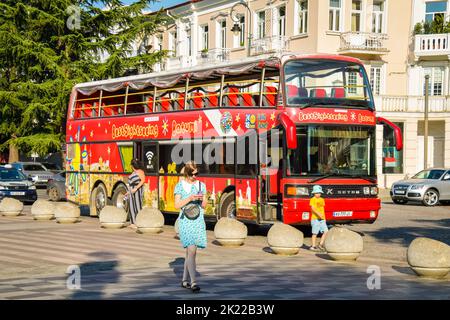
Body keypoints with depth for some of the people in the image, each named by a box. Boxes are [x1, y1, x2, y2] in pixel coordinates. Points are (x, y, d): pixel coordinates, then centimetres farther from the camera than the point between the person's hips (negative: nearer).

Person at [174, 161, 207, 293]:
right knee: (191, 251, -15)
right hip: (186, 221, -4)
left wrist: (201, 200, -9)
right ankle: (193, 282, -19)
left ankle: (184, 280, 21)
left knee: (190, 252, 10)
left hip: (198, 221, 4)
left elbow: (204, 205, 12)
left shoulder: (201, 185, 10)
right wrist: (190, 198, -18)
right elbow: (177, 205, -6)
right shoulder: (180, 186, -1)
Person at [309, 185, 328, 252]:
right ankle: (313, 246, 5)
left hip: (322, 219, 6)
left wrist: (324, 218, 17)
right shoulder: (312, 199, -4)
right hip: (315, 219, -6)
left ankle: (320, 245, 6)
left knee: (326, 231, -4)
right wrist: (318, 214, -30)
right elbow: (313, 208, -16)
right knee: (315, 233, -3)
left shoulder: (322, 200, 17)